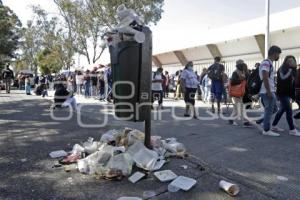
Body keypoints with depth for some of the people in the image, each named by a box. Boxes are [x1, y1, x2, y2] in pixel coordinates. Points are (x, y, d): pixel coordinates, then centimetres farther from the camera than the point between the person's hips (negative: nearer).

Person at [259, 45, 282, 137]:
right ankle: (266, 130, 5)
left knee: (272, 108, 16)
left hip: (270, 91, 10)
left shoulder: (269, 63, 18)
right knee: (269, 110, -3)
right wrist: (268, 92, -22)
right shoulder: (266, 63, -14)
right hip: (267, 92, -10)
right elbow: (265, 78, -21)